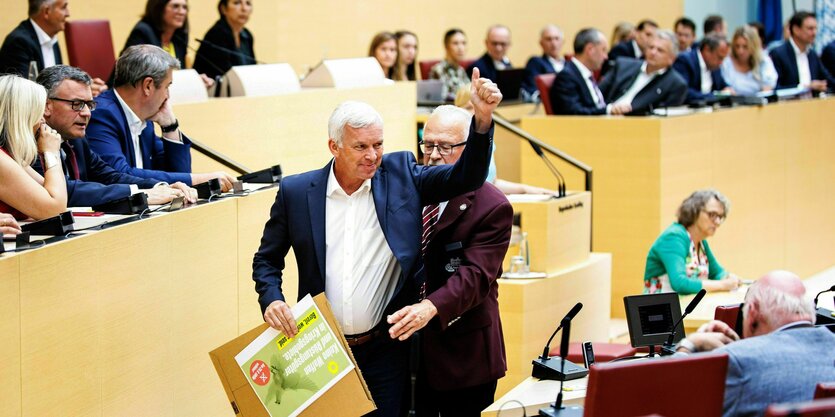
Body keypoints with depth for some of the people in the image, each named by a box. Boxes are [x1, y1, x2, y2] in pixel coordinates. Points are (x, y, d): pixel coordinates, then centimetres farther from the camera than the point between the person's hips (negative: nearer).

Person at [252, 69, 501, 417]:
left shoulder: (400, 174, 1)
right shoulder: (296, 192, 0)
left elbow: (466, 177, -5)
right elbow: (267, 260, 9)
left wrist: (482, 118, -20)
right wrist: (271, 300, -11)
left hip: (385, 350, 0)